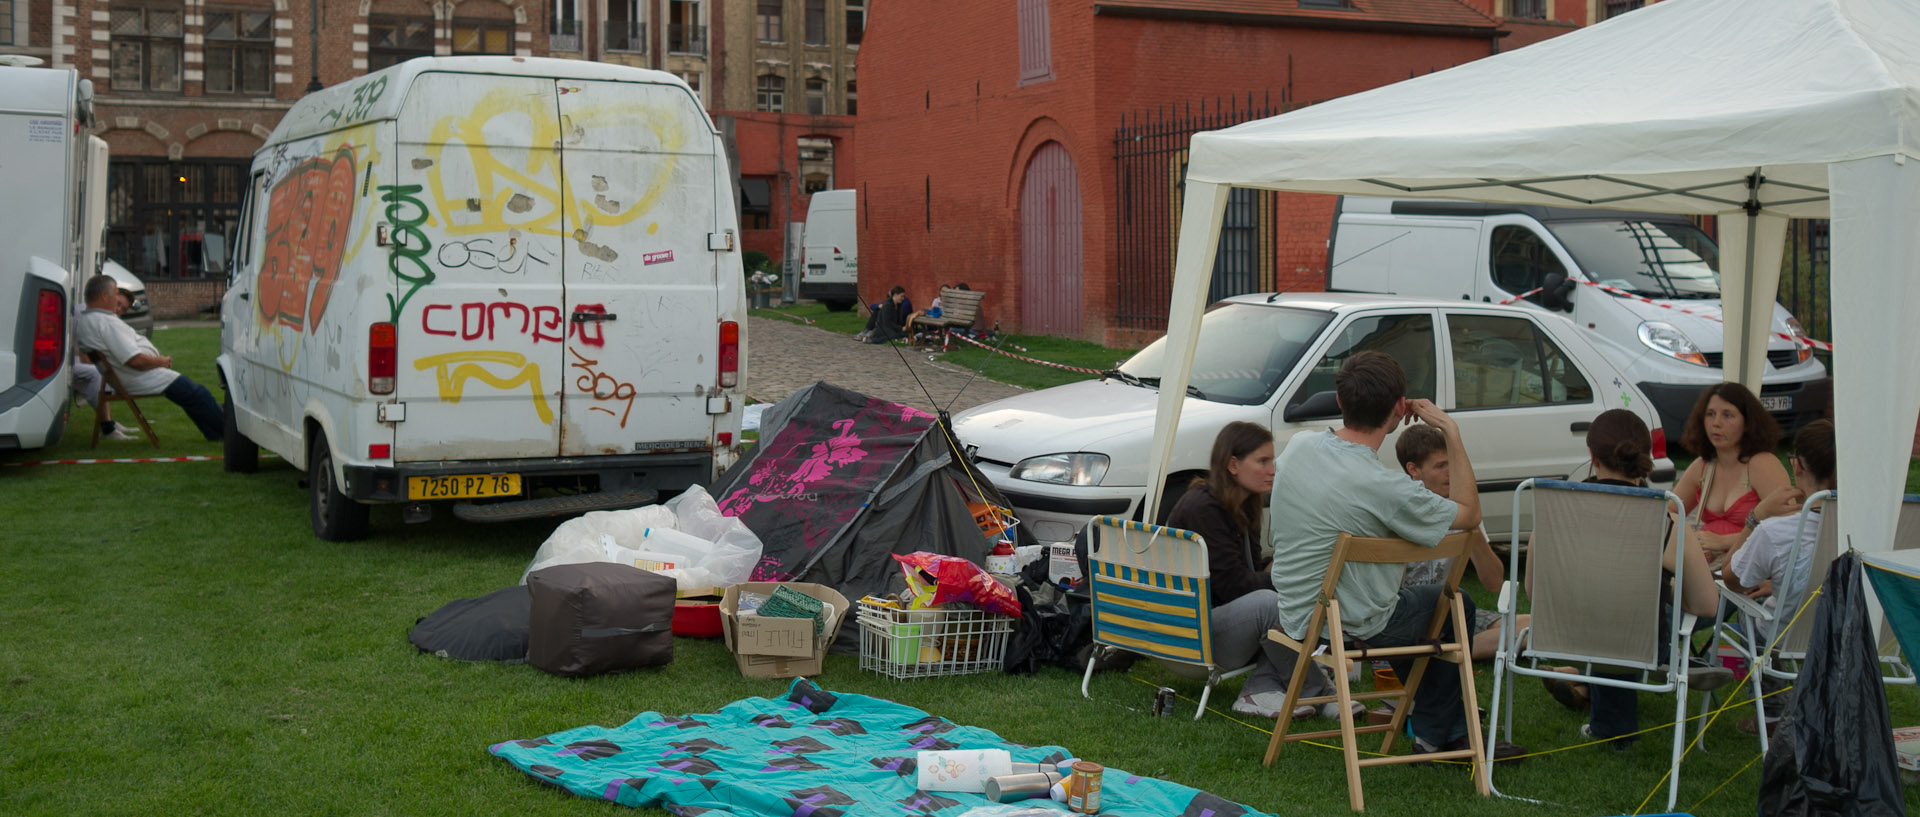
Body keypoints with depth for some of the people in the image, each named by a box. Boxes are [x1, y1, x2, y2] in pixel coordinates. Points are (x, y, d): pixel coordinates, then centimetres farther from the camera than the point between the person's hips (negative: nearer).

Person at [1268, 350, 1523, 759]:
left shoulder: (1298, 445, -10)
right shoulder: (1386, 488, -30)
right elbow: (1470, 514, -13)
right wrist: (1451, 431, -10)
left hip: (1295, 617, 7)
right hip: (1351, 626, -7)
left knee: (1411, 602, 34)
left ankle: (1442, 728, 41)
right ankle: (1436, 733, 33)